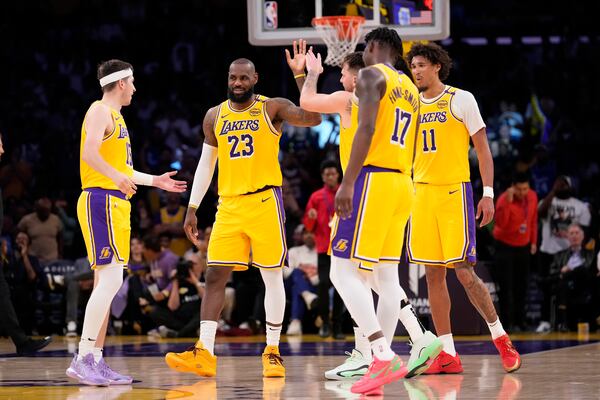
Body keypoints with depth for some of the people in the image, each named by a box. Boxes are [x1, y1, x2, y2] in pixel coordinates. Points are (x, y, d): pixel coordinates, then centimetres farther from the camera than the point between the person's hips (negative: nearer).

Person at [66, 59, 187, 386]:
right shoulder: (100, 111, -7)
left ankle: (96, 361, 8)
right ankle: (82, 360, -19)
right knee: (110, 280, -17)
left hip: (115, 204, 10)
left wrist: (155, 181, 35)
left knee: (106, 284, 7)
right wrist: (117, 177, -37)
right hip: (101, 202, -10)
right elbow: (89, 153, -24)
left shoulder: (114, 115, 22)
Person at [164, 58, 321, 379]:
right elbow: (206, 163, 16)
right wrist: (192, 208, 12)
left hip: (264, 201, -4)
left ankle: (272, 351, 8)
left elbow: (313, 118, -16)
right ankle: (204, 353, -6)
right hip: (229, 205, 4)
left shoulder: (272, 108, -1)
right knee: (215, 276, -4)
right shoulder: (215, 116, 11)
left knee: (271, 275, 1)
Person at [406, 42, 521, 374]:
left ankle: (500, 338, 5)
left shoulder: (461, 99, 0)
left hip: (454, 191, -5)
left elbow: (482, 148, -1)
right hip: (422, 193, 5)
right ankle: (448, 355, 3)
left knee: (463, 271, -11)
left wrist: (488, 193, -9)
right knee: (433, 274, 1)